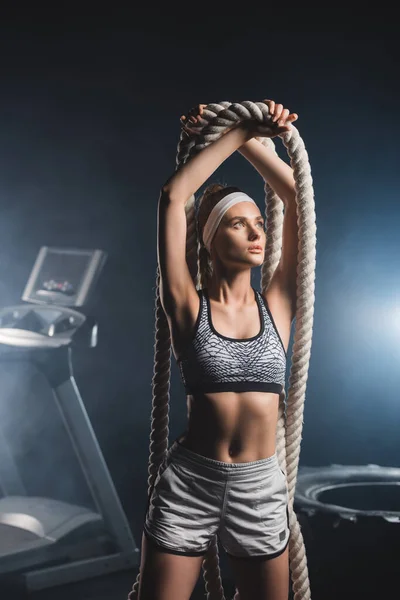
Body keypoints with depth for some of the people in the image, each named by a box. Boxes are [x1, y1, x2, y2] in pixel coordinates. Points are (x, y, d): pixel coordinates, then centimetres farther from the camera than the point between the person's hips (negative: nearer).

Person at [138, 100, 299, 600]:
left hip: (260, 489, 3)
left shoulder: (276, 306, 1)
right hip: (187, 485, -2)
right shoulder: (188, 308, -6)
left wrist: (251, 138, -1)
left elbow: (297, 197, -1)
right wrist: (240, 131, -7)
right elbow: (173, 195, -13)